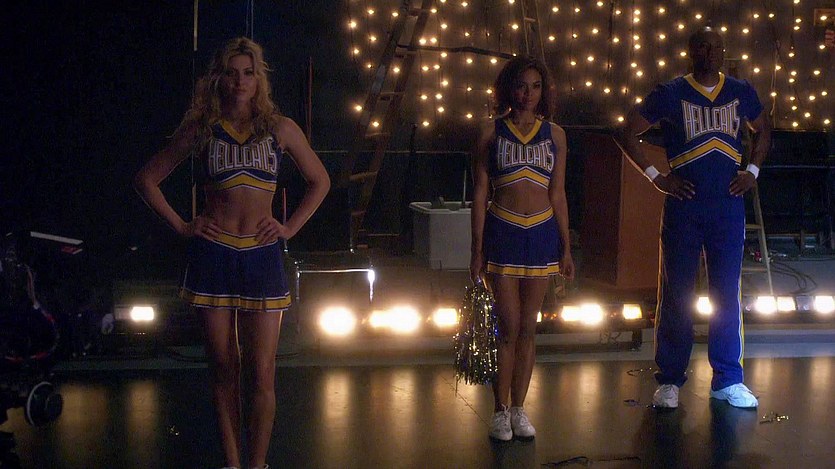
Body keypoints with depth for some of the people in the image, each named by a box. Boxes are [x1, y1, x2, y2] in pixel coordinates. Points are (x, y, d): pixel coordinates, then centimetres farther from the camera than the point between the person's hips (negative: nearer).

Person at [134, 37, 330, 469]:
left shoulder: (280, 128, 5)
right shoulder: (200, 130, 5)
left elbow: (319, 181, 17)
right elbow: (147, 179, 12)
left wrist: (289, 227, 6)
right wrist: (180, 226, 3)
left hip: (262, 256, 0)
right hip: (213, 253, 0)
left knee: (261, 372, -3)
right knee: (223, 368, 5)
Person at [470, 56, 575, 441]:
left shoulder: (554, 134, 8)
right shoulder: (491, 133, 2)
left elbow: (558, 195, 10)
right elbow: (480, 193, 1)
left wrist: (565, 248, 8)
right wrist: (477, 249, -2)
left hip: (542, 234, 2)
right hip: (503, 232, -2)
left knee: (528, 327, 6)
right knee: (509, 327, -3)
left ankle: (519, 409, 15)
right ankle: (501, 411, 8)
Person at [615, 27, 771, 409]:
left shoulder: (741, 92, 8)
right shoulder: (670, 94, -1)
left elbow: (762, 129, 25)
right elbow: (626, 133, 1)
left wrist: (752, 171, 10)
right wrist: (655, 177, -5)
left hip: (728, 206, 3)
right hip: (684, 206, -2)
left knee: (727, 294, 5)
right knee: (676, 295, 2)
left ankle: (728, 380, 13)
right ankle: (669, 381, 9)